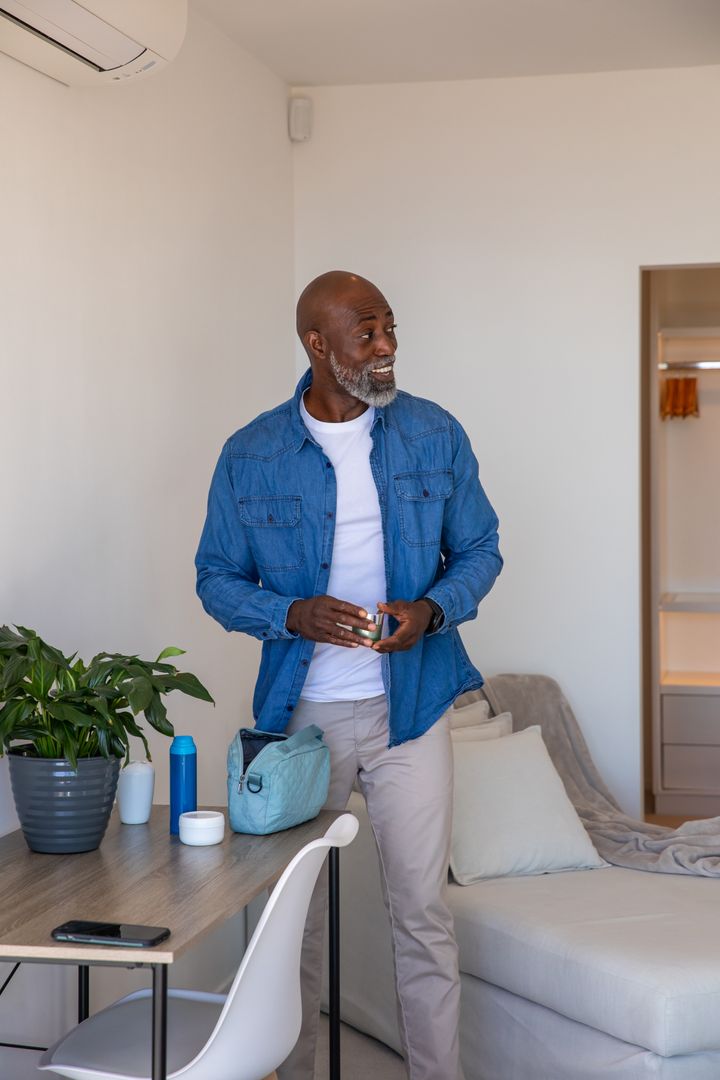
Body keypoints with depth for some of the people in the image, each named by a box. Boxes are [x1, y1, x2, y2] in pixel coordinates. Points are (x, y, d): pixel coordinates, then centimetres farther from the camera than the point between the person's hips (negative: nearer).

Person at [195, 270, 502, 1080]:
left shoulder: (436, 435, -1)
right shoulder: (250, 456, -4)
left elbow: (479, 549, 6)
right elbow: (216, 576, 3)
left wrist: (433, 608, -14)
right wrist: (290, 614, -17)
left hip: (410, 704, 0)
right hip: (301, 711, 0)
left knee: (422, 912, 3)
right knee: (293, 913, 11)